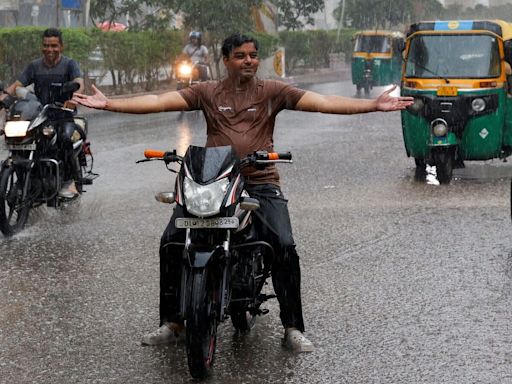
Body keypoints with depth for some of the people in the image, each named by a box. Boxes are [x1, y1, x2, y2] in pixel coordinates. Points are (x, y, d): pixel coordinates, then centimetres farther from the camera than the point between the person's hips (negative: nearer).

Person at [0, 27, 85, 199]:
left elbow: (79, 82, -16)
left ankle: (68, 181, -21)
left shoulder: (69, 64, 3)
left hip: (64, 115, -4)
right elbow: (18, 84, 5)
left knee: (65, 138, -35)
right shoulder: (35, 66, 15)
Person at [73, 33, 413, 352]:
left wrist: (373, 105, -15)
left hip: (261, 183, -1)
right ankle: (171, 321, 2)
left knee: (285, 247, -19)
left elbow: (321, 102, -3)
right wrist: (109, 104, -10)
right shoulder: (208, 92, 9)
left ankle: (293, 327, -5)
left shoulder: (272, 91, 6)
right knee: (170, 242, -12)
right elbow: (159, 101, 1)